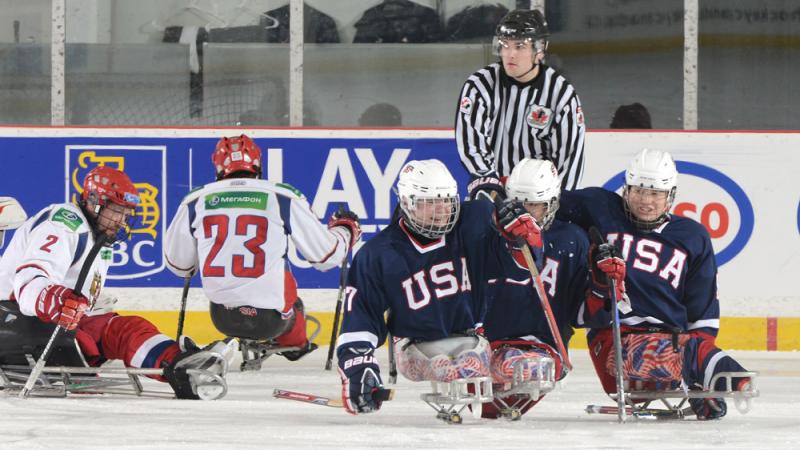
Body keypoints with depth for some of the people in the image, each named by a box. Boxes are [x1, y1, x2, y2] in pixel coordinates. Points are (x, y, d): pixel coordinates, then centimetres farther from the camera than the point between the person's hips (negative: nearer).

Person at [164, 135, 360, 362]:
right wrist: (344, 229, 26)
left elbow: (177, 263, 15)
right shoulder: (283, 198, -2)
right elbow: (324, 254, 3)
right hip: (270, 318, -2)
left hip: (222, 318, 2)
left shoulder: (196, 201, 4)